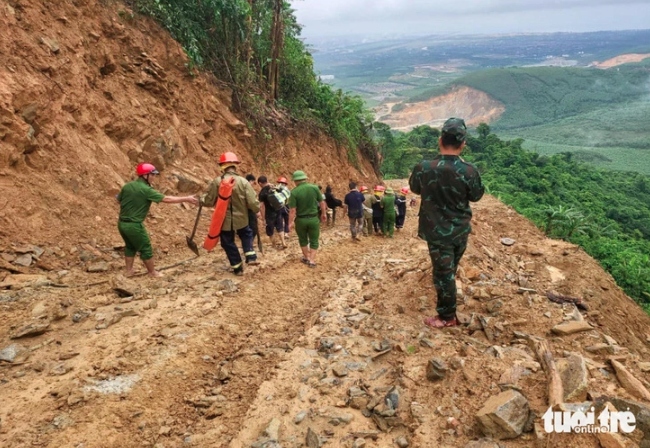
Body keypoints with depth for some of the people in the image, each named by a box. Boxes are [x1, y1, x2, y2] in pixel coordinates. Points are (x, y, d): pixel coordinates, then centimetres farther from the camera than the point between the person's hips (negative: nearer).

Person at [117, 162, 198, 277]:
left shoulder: (127, 186, 4)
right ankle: (152, 272, 22)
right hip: (134, 225, -8)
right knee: (146, 249, 9)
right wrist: (186, 199, -17)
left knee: (130, 246, 25)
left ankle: (129, 271, 32)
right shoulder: (146, 190, -18)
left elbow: (119, 200, 17)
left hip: (122, 223, 8)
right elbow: (166, 199, -19)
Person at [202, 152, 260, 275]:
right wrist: (256, 209, 9)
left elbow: (209, 201, -7)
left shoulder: (217, 182, -13)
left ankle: (238, 268, 24)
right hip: (241, 218, 1)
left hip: (224, 220, -1)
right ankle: (251, 257, 16)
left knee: (228, 243, 16)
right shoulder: (243, 182, -13)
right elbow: (253, 203, -14)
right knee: (246, 235, 30)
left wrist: (202, 199, 16)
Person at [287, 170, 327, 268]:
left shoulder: (294, 192, -14)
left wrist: (290, 222, -7)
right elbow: (322, 203, -1)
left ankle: (306, 257, 33)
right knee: (314, 241, 12)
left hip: (301, 219, 0)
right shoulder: (314, 187, -8)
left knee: (303, 239, 22)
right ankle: (312, 260, 7)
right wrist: (324, 213, 13)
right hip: (314, 219, 1)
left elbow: (292, 210, -15)